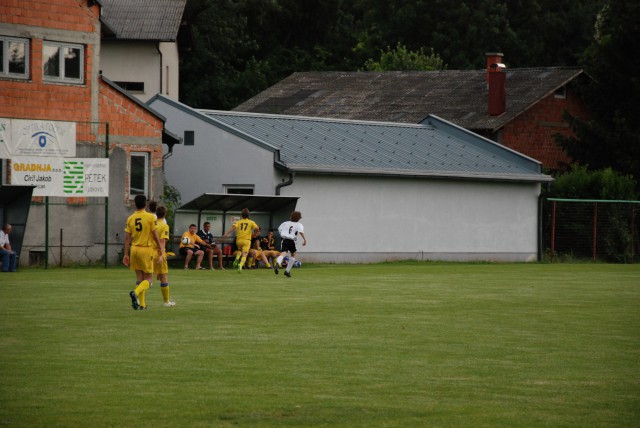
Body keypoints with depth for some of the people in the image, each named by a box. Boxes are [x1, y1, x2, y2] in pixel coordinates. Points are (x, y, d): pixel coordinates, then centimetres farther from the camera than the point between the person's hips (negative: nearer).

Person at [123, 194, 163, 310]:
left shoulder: (130, 218, 3)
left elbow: (127, 238, 3)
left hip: (134, 249, 4)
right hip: (146, 249, -4)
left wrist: (126, 254, 7)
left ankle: (141, 304, 10)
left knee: (139, 277, 13)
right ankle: (136, 293, -25)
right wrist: (160, 249, 7)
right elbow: (155, 235, -7)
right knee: (148, 278, 2)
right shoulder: (150, 217, -8)